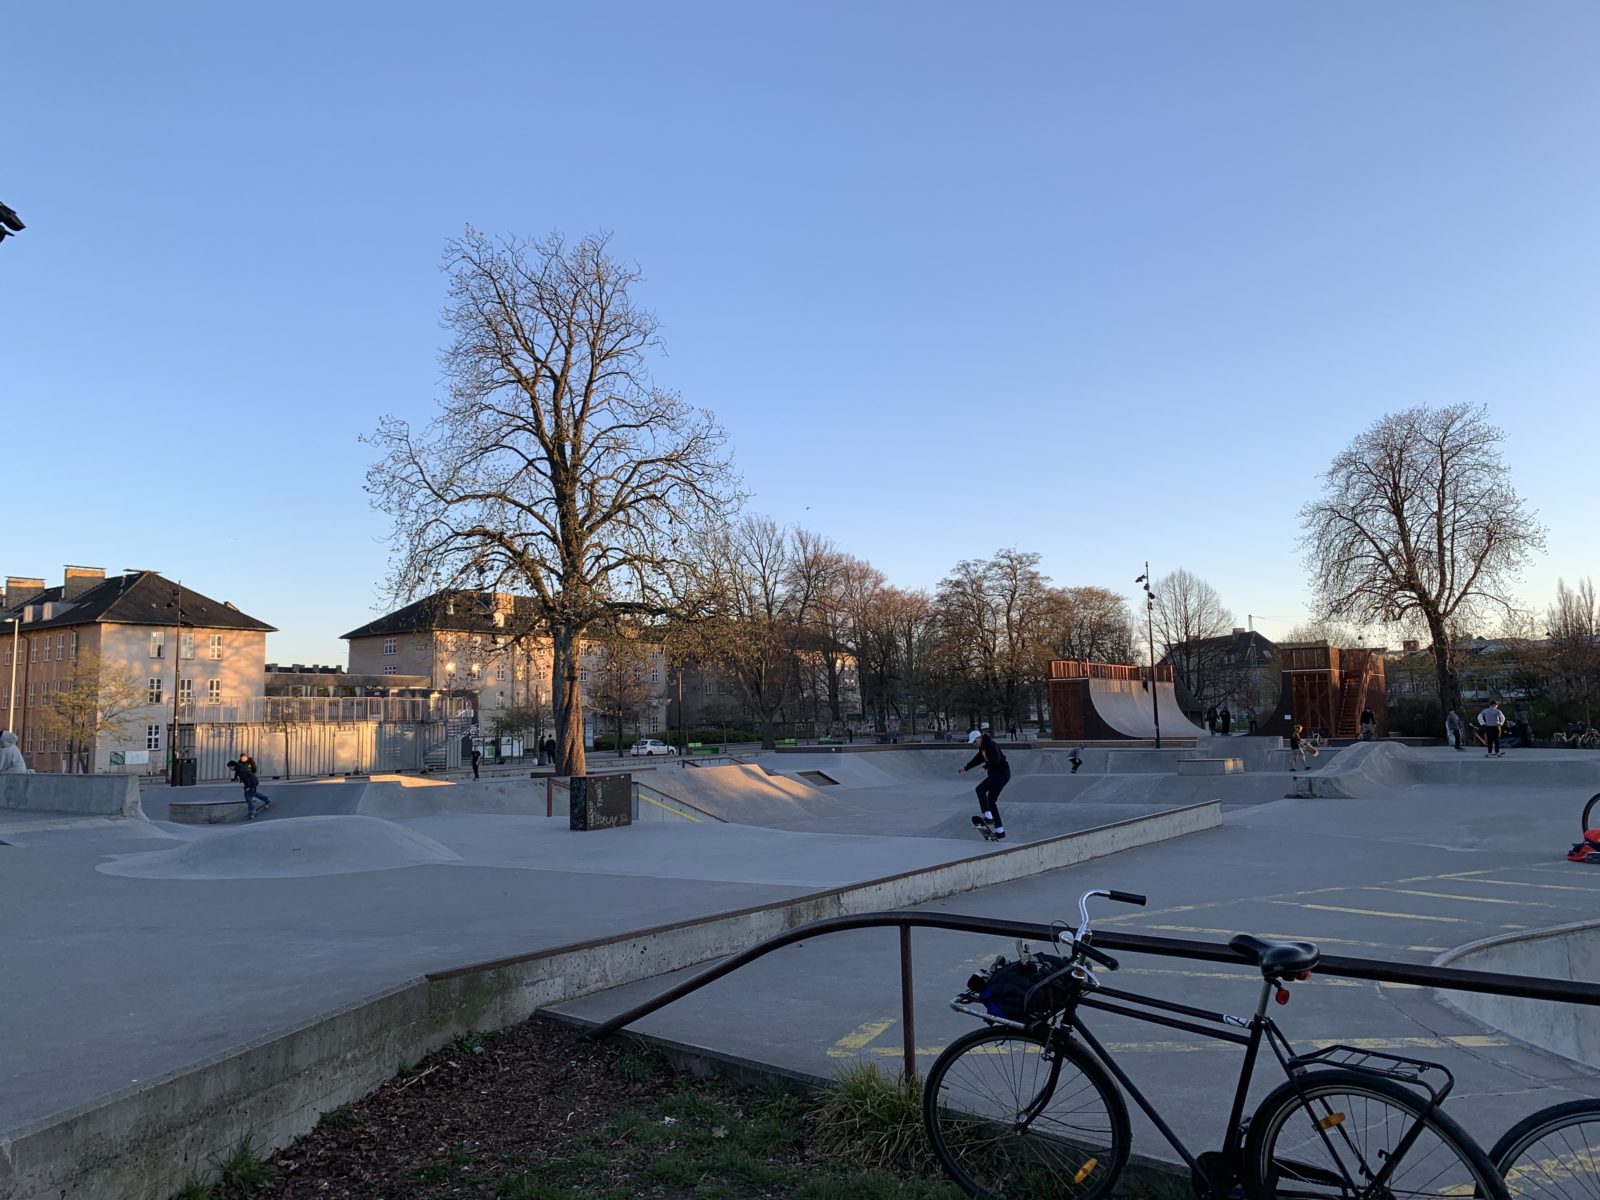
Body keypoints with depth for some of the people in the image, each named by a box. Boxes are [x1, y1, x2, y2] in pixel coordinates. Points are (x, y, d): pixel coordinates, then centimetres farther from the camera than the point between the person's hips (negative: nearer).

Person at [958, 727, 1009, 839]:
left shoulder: (990, 745, -18)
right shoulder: (983, 747, 11)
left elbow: (996, 759, -30)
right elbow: (979, 758, 26)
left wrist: (985, 767, -36)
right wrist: (966, 768, 29)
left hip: (1002, 773, -10)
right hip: (996, 773, 10)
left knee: (980, 789, -17)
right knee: (991, 801, 9)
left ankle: (988, 817, -23)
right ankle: (1000, 831, 11)